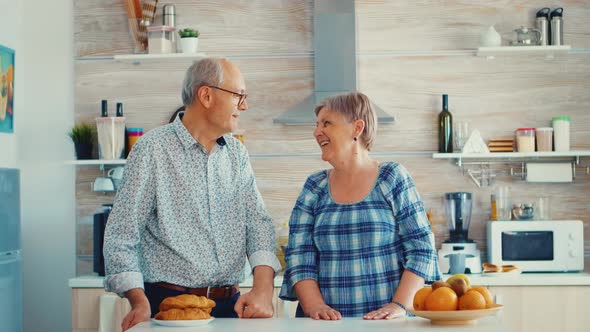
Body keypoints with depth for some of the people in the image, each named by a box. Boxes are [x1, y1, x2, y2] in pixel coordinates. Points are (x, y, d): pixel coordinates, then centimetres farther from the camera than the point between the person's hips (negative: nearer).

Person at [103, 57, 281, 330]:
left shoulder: (237, 155, 11)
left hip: (229, 305, 5)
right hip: (168, 302, -5)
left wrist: (263, 288, -14)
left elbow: (258, 223, 4)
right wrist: (139, 302, -22)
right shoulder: (153, 149, -6)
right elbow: (122, 234, -9)